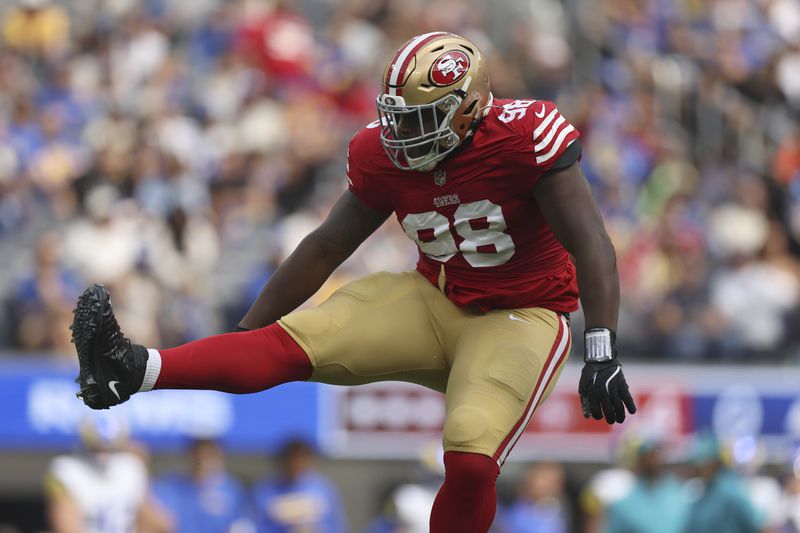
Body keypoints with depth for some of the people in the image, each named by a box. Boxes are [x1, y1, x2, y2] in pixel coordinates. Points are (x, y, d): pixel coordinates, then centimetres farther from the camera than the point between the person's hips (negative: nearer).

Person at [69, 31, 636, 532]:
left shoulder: (524, 139, -21)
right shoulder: (386, 158, -4)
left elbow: (591, 247, -23)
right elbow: (324, 249, 6)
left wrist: (601, 355, -32)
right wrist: (243, 332, 6)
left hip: (518, 318, -5)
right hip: (438, 303, 5)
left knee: (471, 461, -29)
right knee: (293, 342, -15)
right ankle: (134, 369, -31)